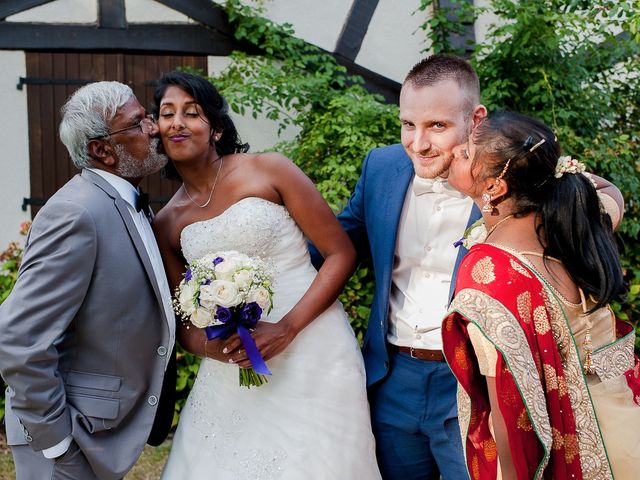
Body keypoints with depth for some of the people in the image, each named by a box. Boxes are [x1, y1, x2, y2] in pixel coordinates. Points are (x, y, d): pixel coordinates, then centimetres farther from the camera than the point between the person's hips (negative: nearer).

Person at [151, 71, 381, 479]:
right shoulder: (167, 223, 8)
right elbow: (183, 319, 13)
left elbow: (342, 253, -5)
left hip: (312, 351, -3)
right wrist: (209, 346, -10)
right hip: (233, 367, 3)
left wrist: (287, 327, -16)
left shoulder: (268, 170, -4)